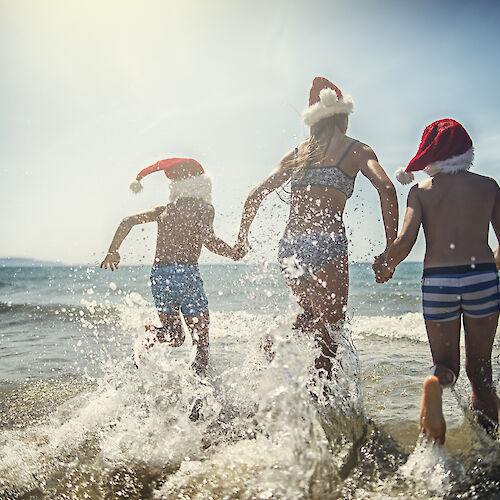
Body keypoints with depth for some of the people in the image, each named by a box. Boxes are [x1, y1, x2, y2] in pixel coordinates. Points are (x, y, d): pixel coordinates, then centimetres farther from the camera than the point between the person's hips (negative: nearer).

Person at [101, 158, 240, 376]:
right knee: (201, 340, 9)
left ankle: (153, 335, -12)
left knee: (175, 336, 19)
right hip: (185, 273, -5)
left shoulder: (163, 210, 17)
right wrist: (232, 253, 1)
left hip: (158, 275, 5)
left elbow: (128, 221, 9)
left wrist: (113, 251, 17)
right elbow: (207, 238, -14)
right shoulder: (204, 208, 3)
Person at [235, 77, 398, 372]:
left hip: (288, 247, 5)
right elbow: (386, 189, -11)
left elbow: (255, 196, 18)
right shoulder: (356, 150, 6)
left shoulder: (296, 154, 18)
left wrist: (242, 238, 30)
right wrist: (392, 248, -9)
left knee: (315, 316, 29)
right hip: (326, 245, -5)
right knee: (329, 335, 5)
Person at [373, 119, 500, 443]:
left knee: (446, 363, 12)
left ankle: (435, 384, -24)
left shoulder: (421, 191, 5)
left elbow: (405, 242, -6)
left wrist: (384, 267, 12)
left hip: (437, 281, -1)